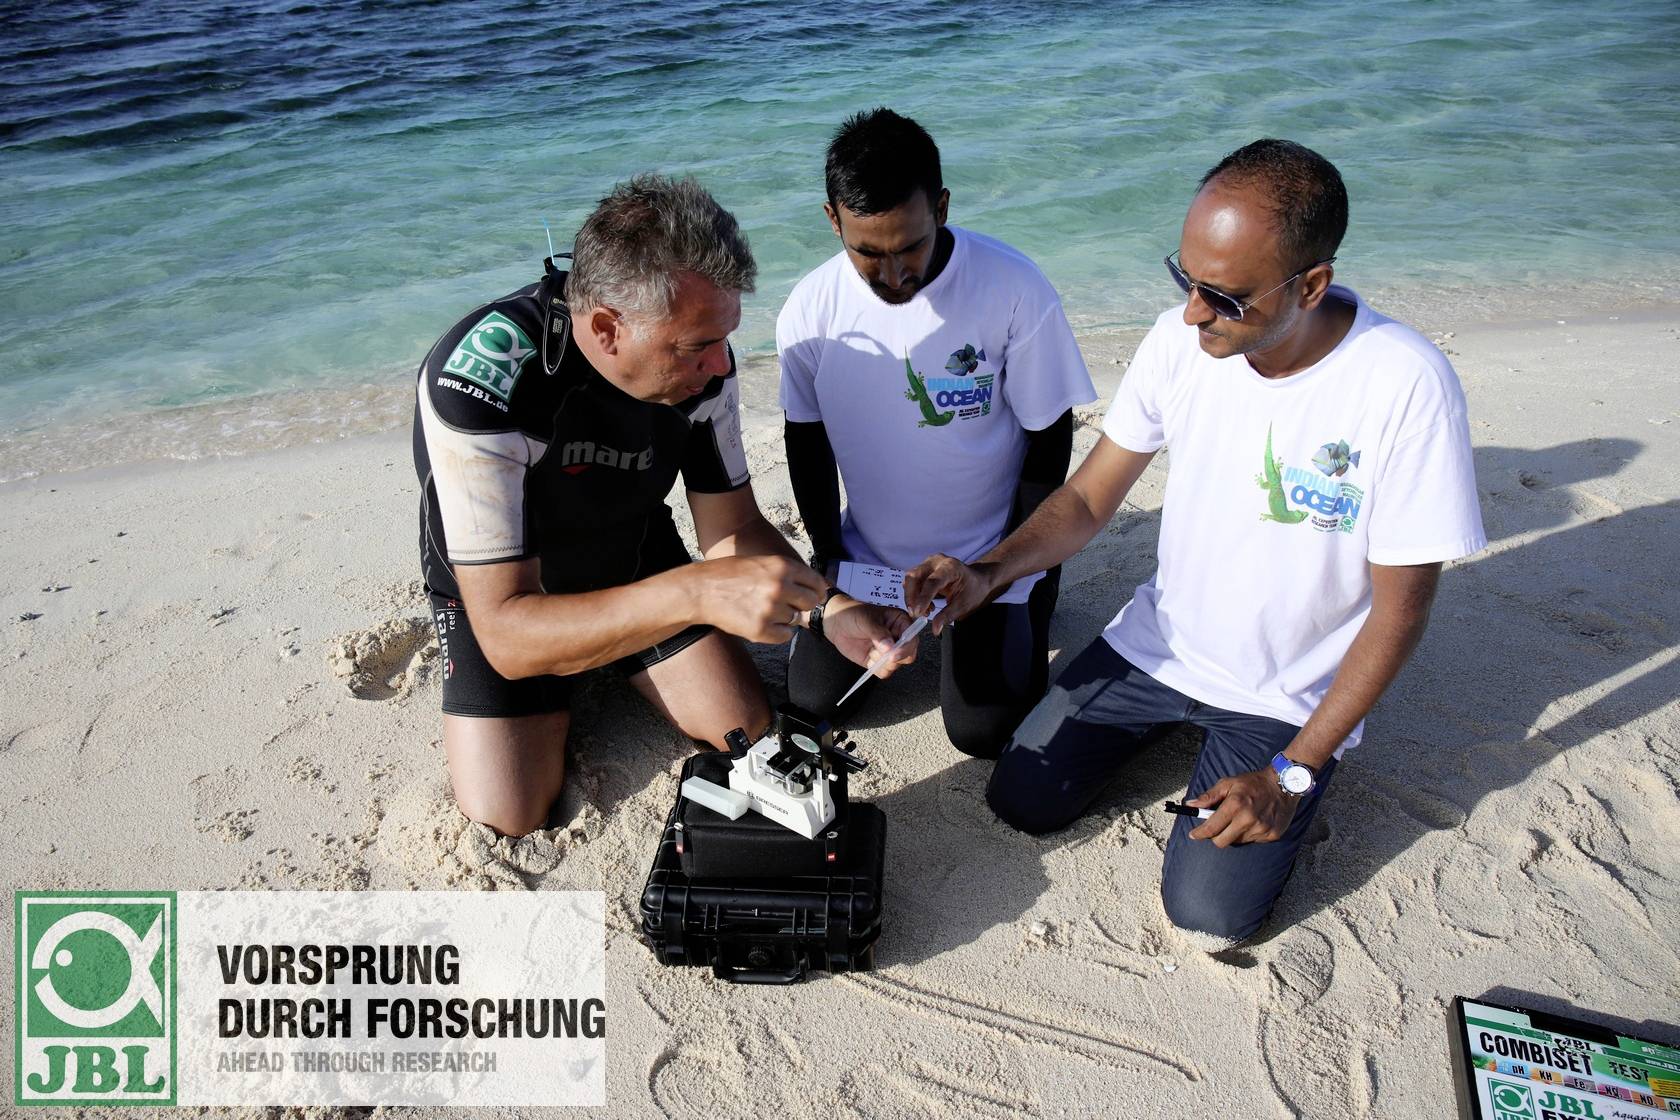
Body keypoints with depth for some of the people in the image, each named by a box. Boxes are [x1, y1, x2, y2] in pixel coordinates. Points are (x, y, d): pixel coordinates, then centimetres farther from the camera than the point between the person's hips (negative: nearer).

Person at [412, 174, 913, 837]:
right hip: (498, 592, -3)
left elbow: (733, 528, -10)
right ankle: (558, 701, 19)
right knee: (510, 815, -12)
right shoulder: (480, 383, -39)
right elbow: (506, 634, -42)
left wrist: (830, 610, -28)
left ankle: (611, 670, 24)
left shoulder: (699, 358, -22)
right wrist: (698, 593, -54)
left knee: (746, 730, -3)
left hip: (636, 559, 4)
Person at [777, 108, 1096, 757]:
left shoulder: (1016, 290, -21)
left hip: (986, 558, -3)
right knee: (813, 698, 1)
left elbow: (1049, 437, -10)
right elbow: (808, 442, 2)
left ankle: (1030, 597, 22)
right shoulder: (811, 310, -12)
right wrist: (829, 558, -1)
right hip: (868, 556, 3)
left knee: (983, 731, -6)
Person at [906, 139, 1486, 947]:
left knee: (1207, 913, -12)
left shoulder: (1404, 386, -26)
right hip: (1158, 641, 4)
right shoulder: (1183, 338, -14)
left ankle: (1282, 757, 18)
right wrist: (986, 574, -23)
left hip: (1286, 697, -3)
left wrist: (1293, 773, -17)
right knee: (1020, 801, 1)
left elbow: (1400, 610, -18)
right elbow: (1088, 499, -4)